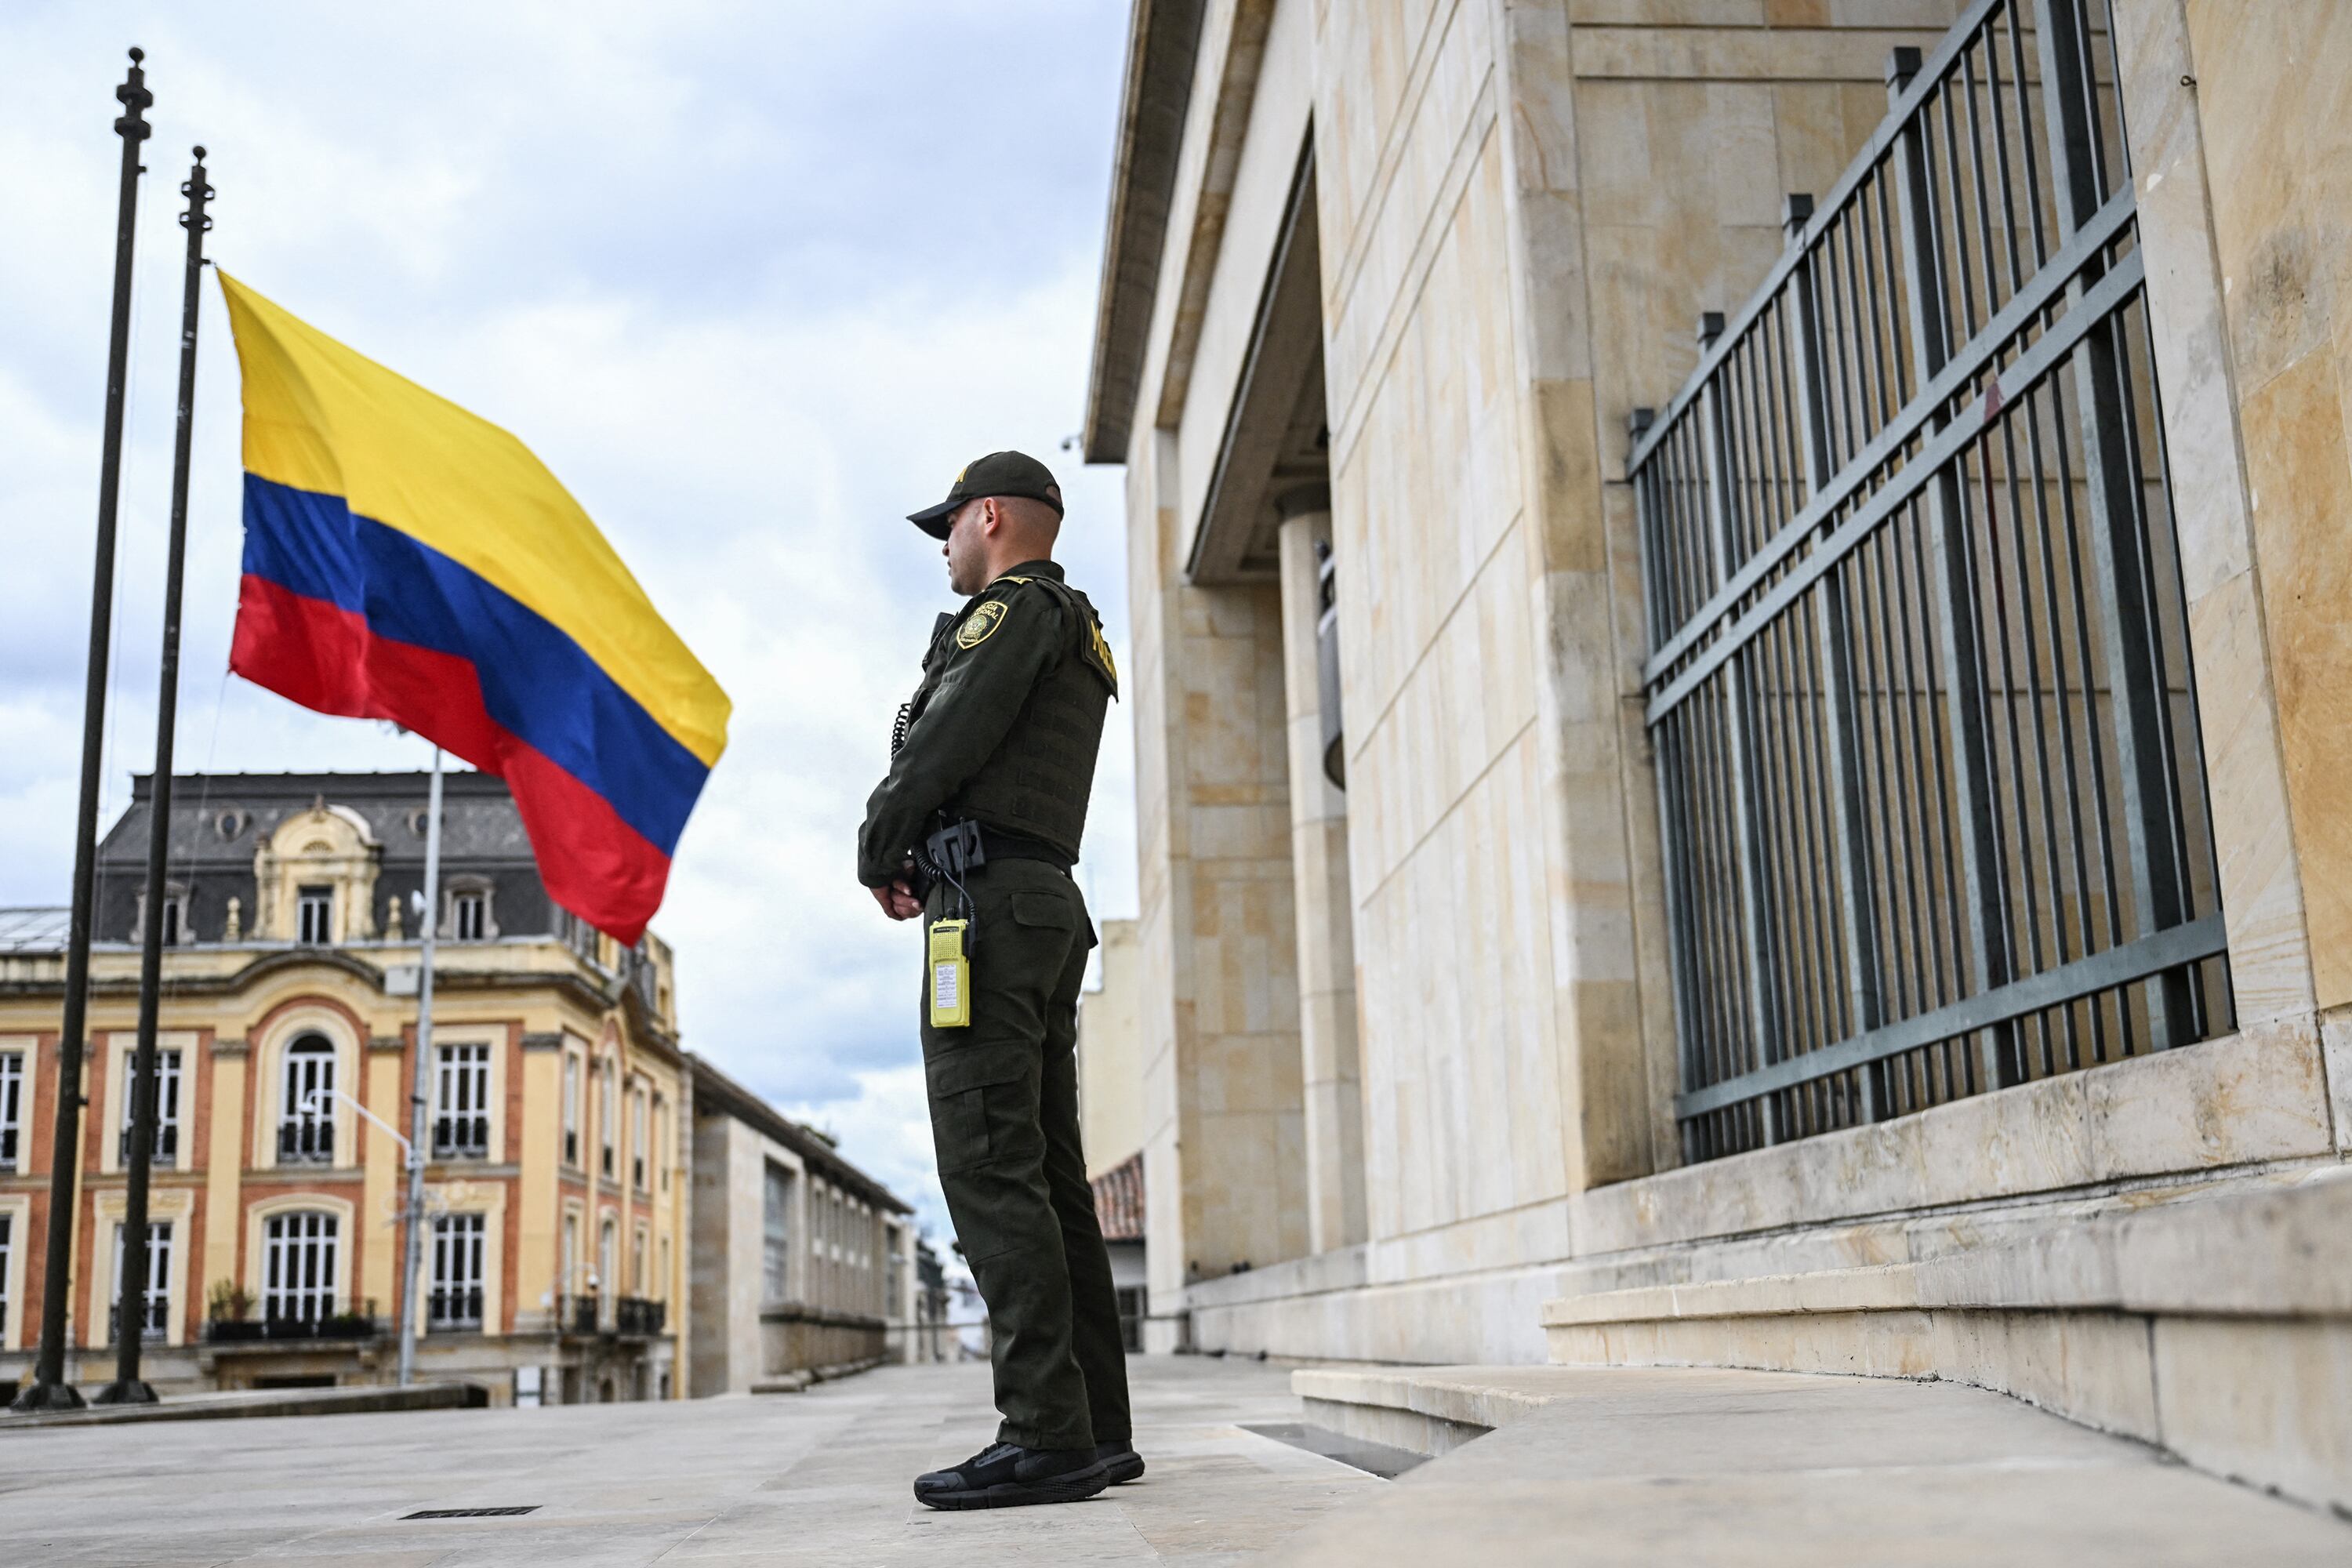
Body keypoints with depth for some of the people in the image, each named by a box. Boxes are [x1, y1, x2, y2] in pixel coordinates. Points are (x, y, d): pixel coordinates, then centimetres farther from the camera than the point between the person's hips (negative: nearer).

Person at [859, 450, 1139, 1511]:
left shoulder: (1015, 607, -2)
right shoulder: (1080, 639, 28)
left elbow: (950, 735, -13)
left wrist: (878, 848, 2)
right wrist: (920, 855, 11)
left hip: (988, 904, -10)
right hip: (1051, 904, 10)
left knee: (991, 1170, -13)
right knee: (1049, 1173, 7)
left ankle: (1046, 1434, -17)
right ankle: (1097, 1431, 8)